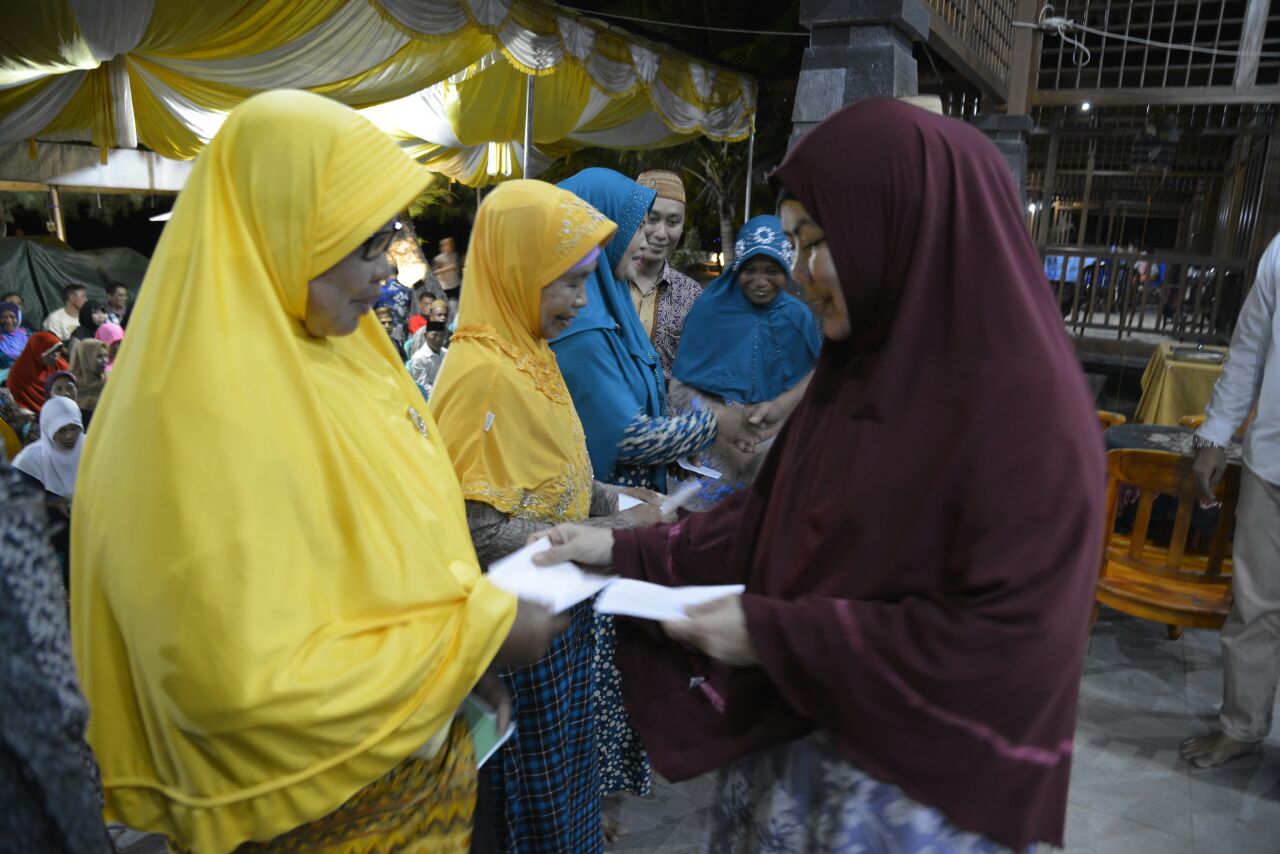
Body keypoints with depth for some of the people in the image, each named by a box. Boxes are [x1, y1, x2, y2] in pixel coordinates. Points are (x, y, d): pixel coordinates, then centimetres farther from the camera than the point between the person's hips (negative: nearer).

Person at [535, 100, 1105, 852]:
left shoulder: (1025, 402, -23)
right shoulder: (858, 367, 1)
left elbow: (1001, 640, -24)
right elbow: (773, 515, 5)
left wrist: (775, 634, -22)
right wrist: (628, 551, -4)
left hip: (913, 786, -6)